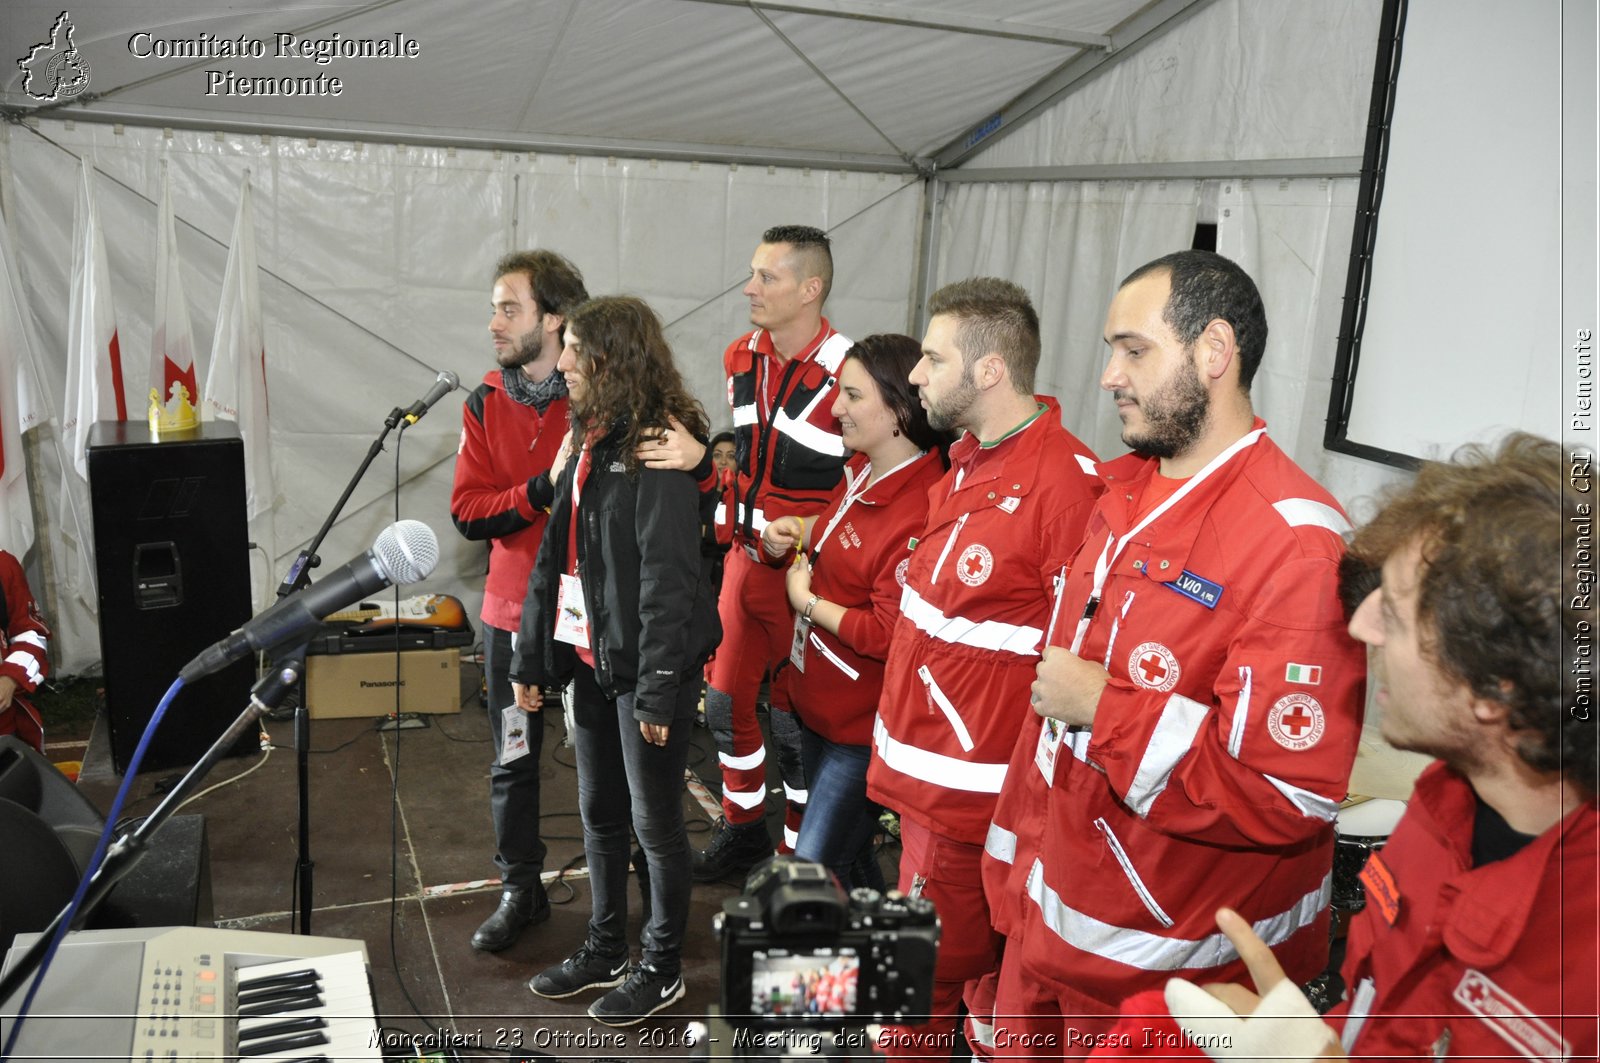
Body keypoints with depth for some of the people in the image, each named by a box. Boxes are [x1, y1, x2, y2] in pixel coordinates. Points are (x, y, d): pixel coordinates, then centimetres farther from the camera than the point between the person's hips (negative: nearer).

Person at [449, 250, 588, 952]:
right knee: (513, 760, 15)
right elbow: (468, 512, -7)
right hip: (515, 609, 4)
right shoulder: (487, 404, 1)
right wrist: (540, 491, -21)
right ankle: (520, 889, 33)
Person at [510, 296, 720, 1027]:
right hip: (590, 661, 8)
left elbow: (669, 578, -21)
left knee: (654, 821, 6)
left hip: (646, 666, -8)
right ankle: (605, 951, 35)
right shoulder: (590, 444, 11)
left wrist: (657, 691, -22)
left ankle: (662, 968, 24)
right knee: (599, 814, 18)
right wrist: (532, 658, 12)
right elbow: (555, 557, 13)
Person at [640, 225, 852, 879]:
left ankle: (799, 856, 26)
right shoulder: (742, 358, 5)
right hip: (744, 557, 7)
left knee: (792, 720, 6)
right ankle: (743, 830, 39)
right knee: (727, 703, 17)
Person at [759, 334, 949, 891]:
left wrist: (808, 601, -14)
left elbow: (888, 635, -27)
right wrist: (796, 530, 3)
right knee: (846, 854, 23)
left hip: (862, 725, -9)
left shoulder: (918, 514, -28)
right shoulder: (860, 471, 2)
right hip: (819, 702, 9)